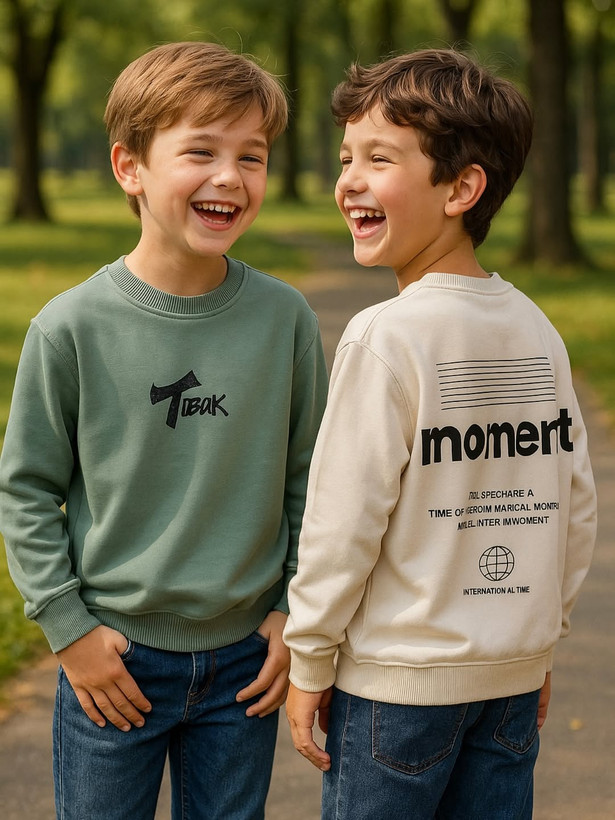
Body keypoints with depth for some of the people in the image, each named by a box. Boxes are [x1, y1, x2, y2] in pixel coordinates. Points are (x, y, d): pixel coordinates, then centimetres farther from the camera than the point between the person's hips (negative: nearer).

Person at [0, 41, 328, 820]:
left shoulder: (285, 319, -5)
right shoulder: (72, 328, -12)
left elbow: (307, 479, 4)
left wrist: (296, 614, 2)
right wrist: (68, 628, -5)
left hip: (245, 654, 2)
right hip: (115, 657, -2)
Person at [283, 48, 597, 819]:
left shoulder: (387, 336, -17)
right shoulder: (537, 331, 1)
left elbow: (344, 520, -16)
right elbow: (576, 504, 7)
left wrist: (308, 661, -4)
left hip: (398, 679, -6)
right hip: (514, 673, 6)